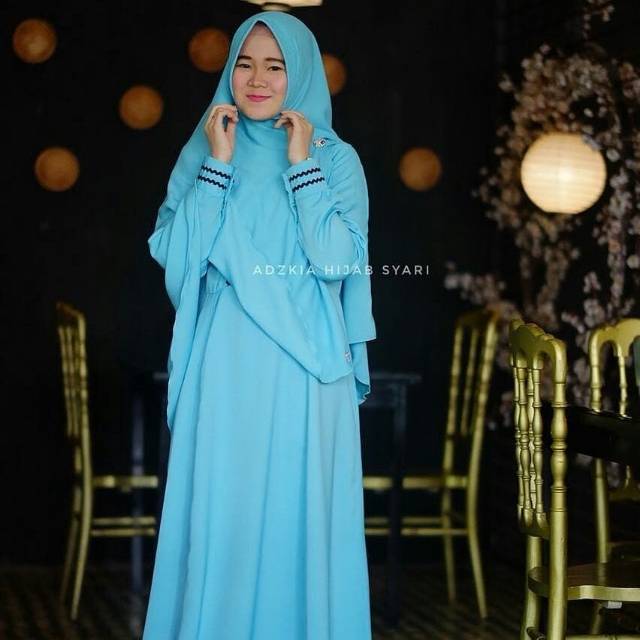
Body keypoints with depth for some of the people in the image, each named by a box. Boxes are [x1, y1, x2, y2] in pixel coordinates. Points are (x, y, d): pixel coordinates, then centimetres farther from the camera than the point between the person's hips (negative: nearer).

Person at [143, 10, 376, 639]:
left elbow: (337, 261, -10)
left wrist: (302, 165, -11)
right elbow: (176, 257, -6)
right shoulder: (201, 152, 7)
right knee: (219, 518, 1)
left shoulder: (336, 158, 3)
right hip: (224, 369, 1)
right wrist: (218, 164, -9)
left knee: (301, 517, 2)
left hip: (306, 370, -1)